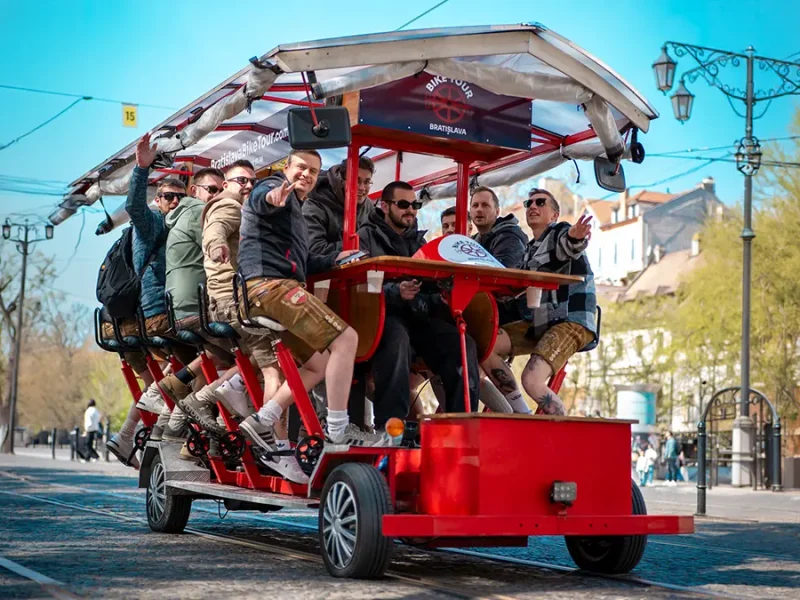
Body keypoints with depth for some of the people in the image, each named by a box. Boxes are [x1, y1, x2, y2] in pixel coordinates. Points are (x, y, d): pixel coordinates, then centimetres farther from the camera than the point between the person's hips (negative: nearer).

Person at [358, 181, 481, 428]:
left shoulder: (419, 241, 27)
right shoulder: (367, 236, 8)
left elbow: (433, 286, 21)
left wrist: (444, 296, -4)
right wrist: (395, 292, -26)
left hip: (419, 316, 6)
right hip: (384, 314, -5)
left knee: (463, 344, -21)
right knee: (397, 338, -39)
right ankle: (389, 426, -40)